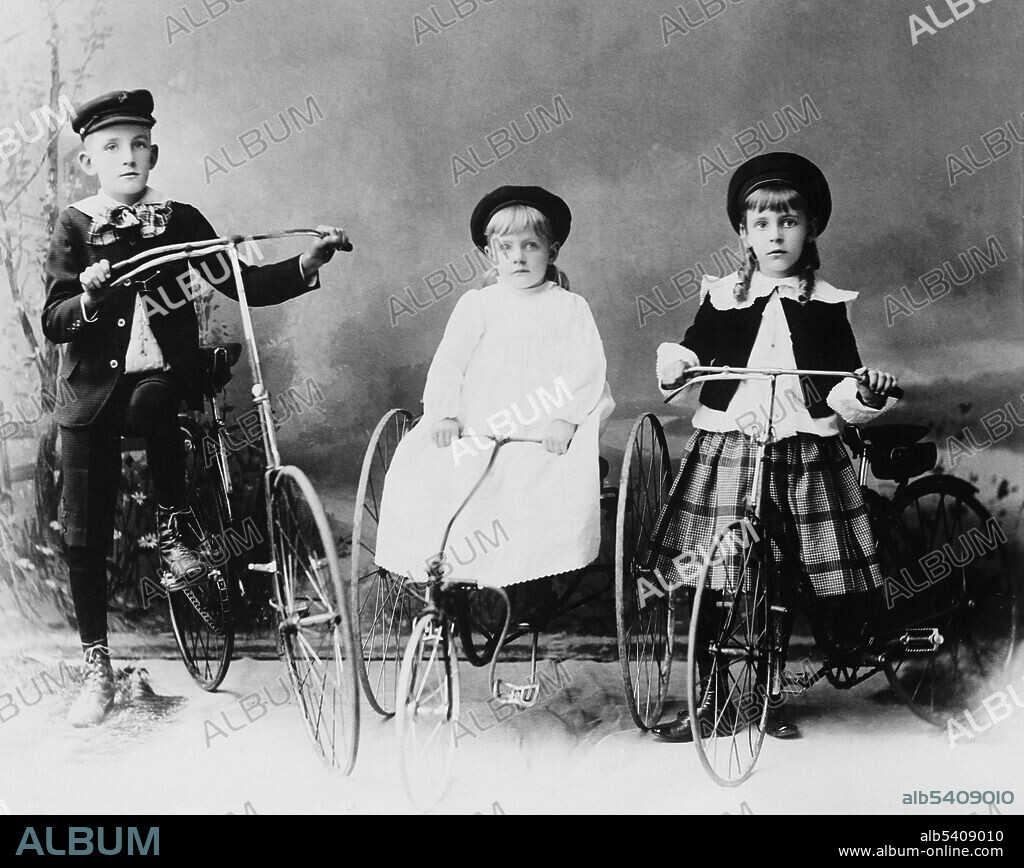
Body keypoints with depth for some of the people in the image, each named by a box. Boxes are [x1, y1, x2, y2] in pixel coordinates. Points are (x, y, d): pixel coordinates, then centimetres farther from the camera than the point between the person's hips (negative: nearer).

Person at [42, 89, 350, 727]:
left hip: (163, 378, 0)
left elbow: (245, 286, 0)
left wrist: (309, 262, -14)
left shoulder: (179, 221, 4)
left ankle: (173, 532, -16)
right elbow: (53, 323, -6)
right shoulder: (76, 227, 1)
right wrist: (88, 297, -27)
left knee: (152, 402, -38)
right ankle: (97, 666, 15)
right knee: (85, 534, 0)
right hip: (94, 392, 1)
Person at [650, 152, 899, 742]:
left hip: (805, 456, 0)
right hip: (726, 453, 0)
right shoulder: (722, 299, 7)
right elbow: (693, 352, 12)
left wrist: (866, 393, -16)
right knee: (710, 586, -1)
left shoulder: (826, 306, 6)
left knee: (784, 584, 4)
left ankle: (770, 695, 24)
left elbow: (841, 393, 5)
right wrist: (675, 364, -10)